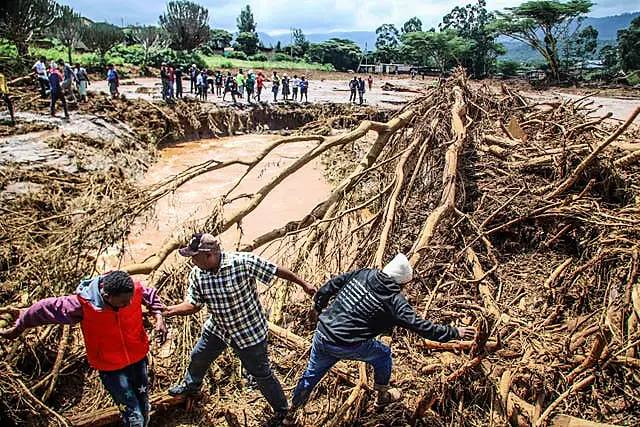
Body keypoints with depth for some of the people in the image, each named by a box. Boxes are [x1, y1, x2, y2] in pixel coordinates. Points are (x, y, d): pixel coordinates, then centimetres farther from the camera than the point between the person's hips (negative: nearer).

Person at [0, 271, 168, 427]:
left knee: (144, 408, 20)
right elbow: (45, 308, -11)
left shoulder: (134, 289, -22)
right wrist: (20, 326, 6)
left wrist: (158, 318, -11)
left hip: (139, 359, 3)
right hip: (110, 368, -3)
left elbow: (151, 295, 3)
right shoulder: (83, 305, -29)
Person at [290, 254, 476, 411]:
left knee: (312, 373, 29)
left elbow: (329, 287, 8)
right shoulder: (393, 300, -13)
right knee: (383, 354, 22)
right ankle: (383, 396, 40)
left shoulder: (361, 274, 2)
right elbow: (419, 326, -14)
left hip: (321, 335, 5)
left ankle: (293, 407, 49)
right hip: (348, 347, -5)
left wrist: (318, 307, 25)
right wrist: (455, 332, -5)